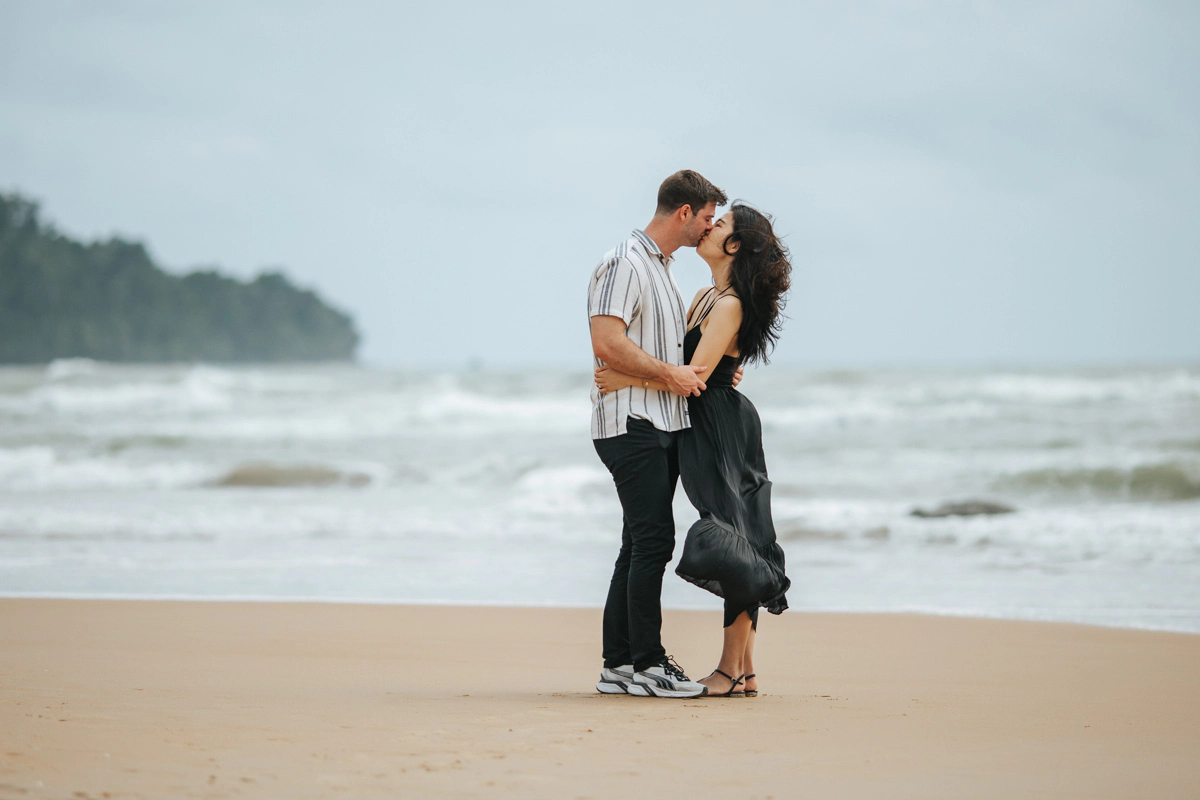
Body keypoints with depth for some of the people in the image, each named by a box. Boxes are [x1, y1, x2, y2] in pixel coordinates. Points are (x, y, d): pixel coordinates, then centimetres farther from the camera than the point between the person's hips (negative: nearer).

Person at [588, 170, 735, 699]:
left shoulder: (662, 269, 21)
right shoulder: (624, 264, -11)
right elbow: (608, 345, -22)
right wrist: (670, 373, -16)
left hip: (663, 425, 10)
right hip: (632, 422, -10)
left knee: (641, 545, 9)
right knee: (653, 540, -12)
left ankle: (618, 665, 11)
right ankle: (647, 664, -9)